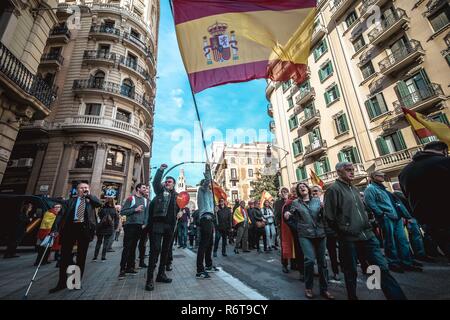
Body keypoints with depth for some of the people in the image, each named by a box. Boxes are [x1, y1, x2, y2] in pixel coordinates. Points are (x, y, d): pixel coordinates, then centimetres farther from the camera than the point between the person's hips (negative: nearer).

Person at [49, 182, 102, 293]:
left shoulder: (90, 200, 13)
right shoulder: (70, 200, 13)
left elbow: (99, 203, -8)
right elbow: (61, 214, 7)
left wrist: (89, 194, -1)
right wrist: (55, 229, -4)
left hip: (84, 229, -1)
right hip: (70, 227, 1)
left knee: (81, 256, 6)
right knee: (65, 255, 4)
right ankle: (62, 283, 19)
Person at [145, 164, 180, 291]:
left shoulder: (176, 195, 14)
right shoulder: (160, 190, 6)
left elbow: (181, 207, 21)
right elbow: (156, 181, -12)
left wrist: (180, 213, 0)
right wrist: (161, 169, -22)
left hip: (170, 225, 4)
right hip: (158, 223, -4)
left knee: (166, 250, 12)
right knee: (155, 248, -9)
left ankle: (161, 274, 25)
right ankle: (150, 278, -1)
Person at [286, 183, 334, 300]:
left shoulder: (317, 200, 6)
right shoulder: (295, 203, 3)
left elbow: (324, 215, 3)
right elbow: (292, 217, 7)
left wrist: (324, 208, -17)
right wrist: (287, 215, -15)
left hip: (320, 233, 3)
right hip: (305, 235, -2)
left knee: (322, 261, 11)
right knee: (309, 259, -14)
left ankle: (324, 289, 29)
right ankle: (308, 288, 9)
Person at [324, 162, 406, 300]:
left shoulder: (354, 189, 14)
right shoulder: (333, 189, -12)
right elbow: (330, 217, -16)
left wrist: (367, 226, 13)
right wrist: (343, 232, -7)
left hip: (367, 235, 7)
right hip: (349, 239, -6)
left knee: (383, 267, 6)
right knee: (351, 272, 9)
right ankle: (353, 297, 27)